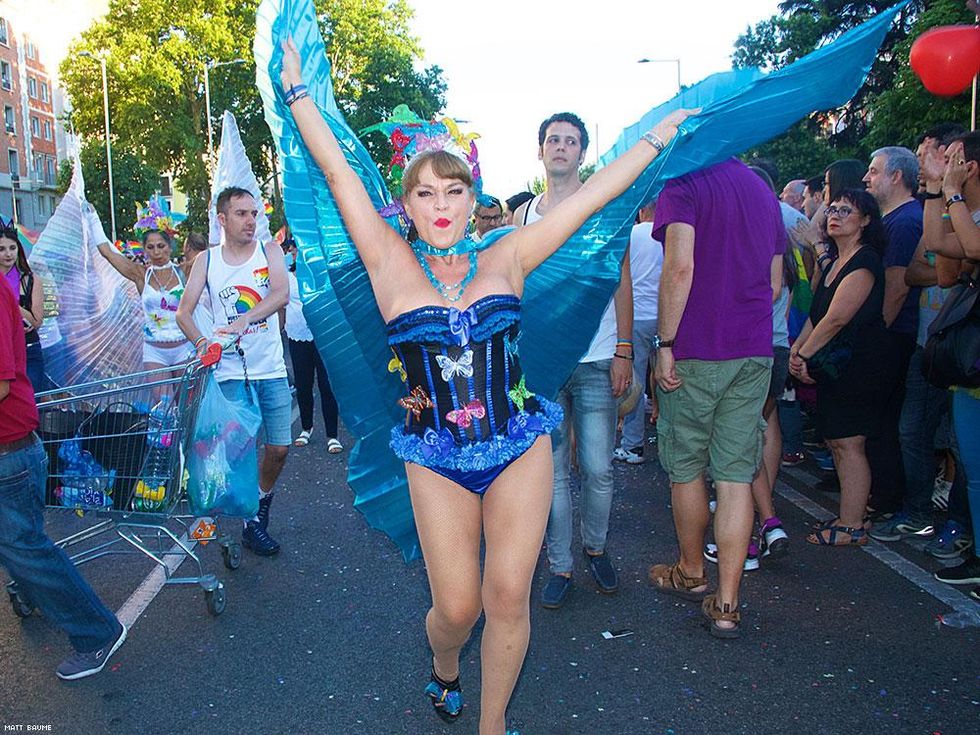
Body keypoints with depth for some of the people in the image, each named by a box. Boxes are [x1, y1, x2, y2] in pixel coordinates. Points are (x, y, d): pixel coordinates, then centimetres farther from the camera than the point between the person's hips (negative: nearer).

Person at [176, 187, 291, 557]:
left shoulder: (270, 252, 2)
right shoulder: (207, 260, 3)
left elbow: (282, 295, -15)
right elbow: (184, 311, 1)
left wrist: (244, 320, -31)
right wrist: (201, 342, -18)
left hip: (272, 368, 1)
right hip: (231, 370, -1)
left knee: (279, 448, 6)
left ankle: (261, 507, 32)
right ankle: (252, 525, 17)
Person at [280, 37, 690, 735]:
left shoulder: (506, 258, 0)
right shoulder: (392, 264, -2)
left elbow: (593, 193, 3)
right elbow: (339, 173, -3)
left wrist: (662, 131, 8)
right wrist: (297, 90, 0)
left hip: (519, 448, 1)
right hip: (437, 460, 0)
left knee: (508, 597, 1)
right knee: (457, 606, 5)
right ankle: (445, 666, 42)